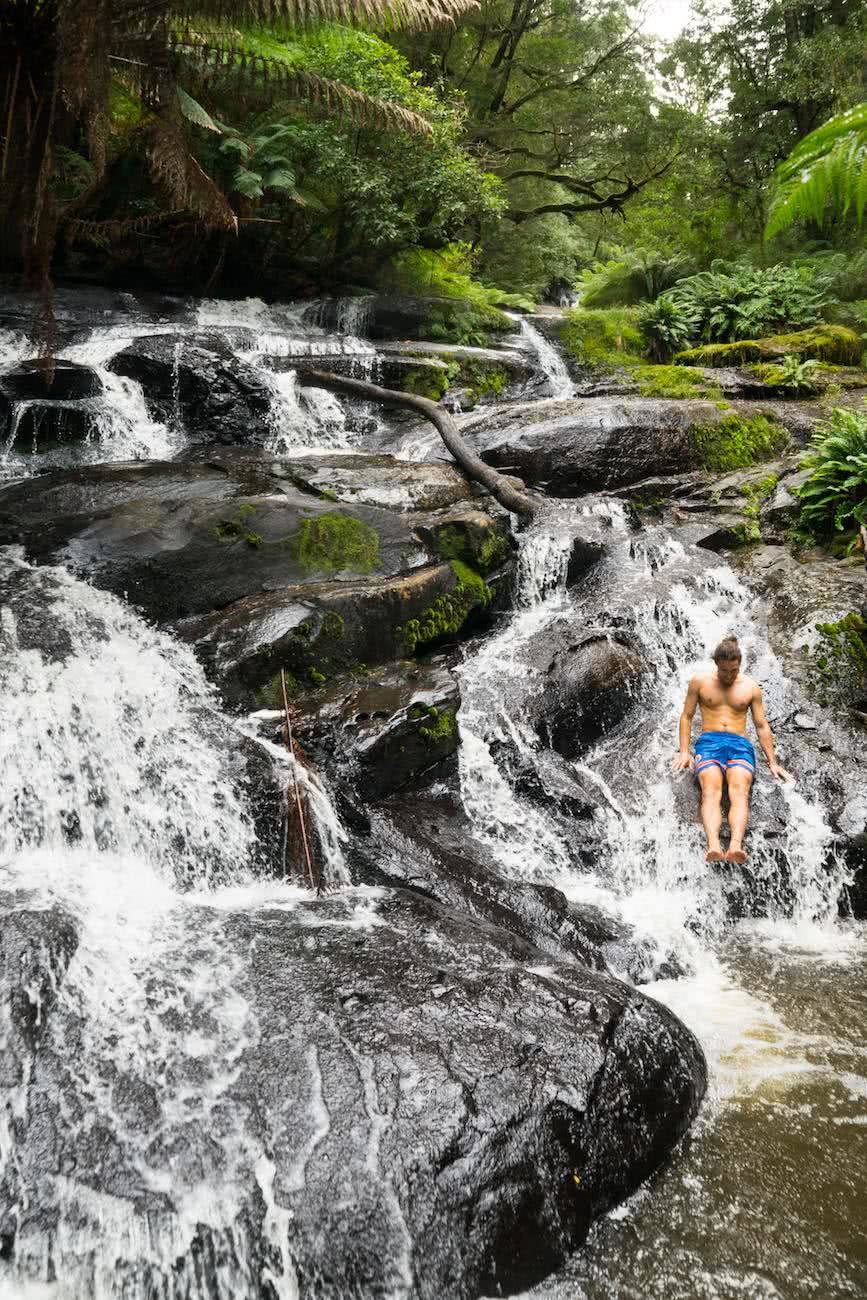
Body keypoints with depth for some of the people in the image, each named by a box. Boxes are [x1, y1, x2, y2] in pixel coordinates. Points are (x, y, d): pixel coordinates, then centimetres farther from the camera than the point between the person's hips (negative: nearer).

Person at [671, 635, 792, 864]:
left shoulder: (751, 687, 14)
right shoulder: (700, 681, 11)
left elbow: (762, 726, 16)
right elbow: (687, 716, 14)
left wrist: (772, 762, 9)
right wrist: (684, 751, 2)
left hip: (740, 744, 1)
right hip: (709, 742, -1)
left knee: (740, 791, -31)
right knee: (711, 792, -30)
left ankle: (736, 846, -54)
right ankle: (713, 846, -53)